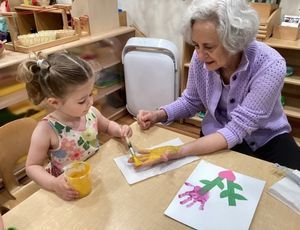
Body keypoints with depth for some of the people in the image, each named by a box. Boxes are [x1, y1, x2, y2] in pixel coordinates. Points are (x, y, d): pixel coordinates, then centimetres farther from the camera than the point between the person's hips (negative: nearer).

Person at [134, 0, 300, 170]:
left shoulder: (270, 66, -29)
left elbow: (237, 129, -31)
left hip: (267, 140, -1)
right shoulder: (201, 57, -17)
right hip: (218, 136, 2)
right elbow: (192, 101, 0)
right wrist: (159, 115, -18)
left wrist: (180, 152, -42)